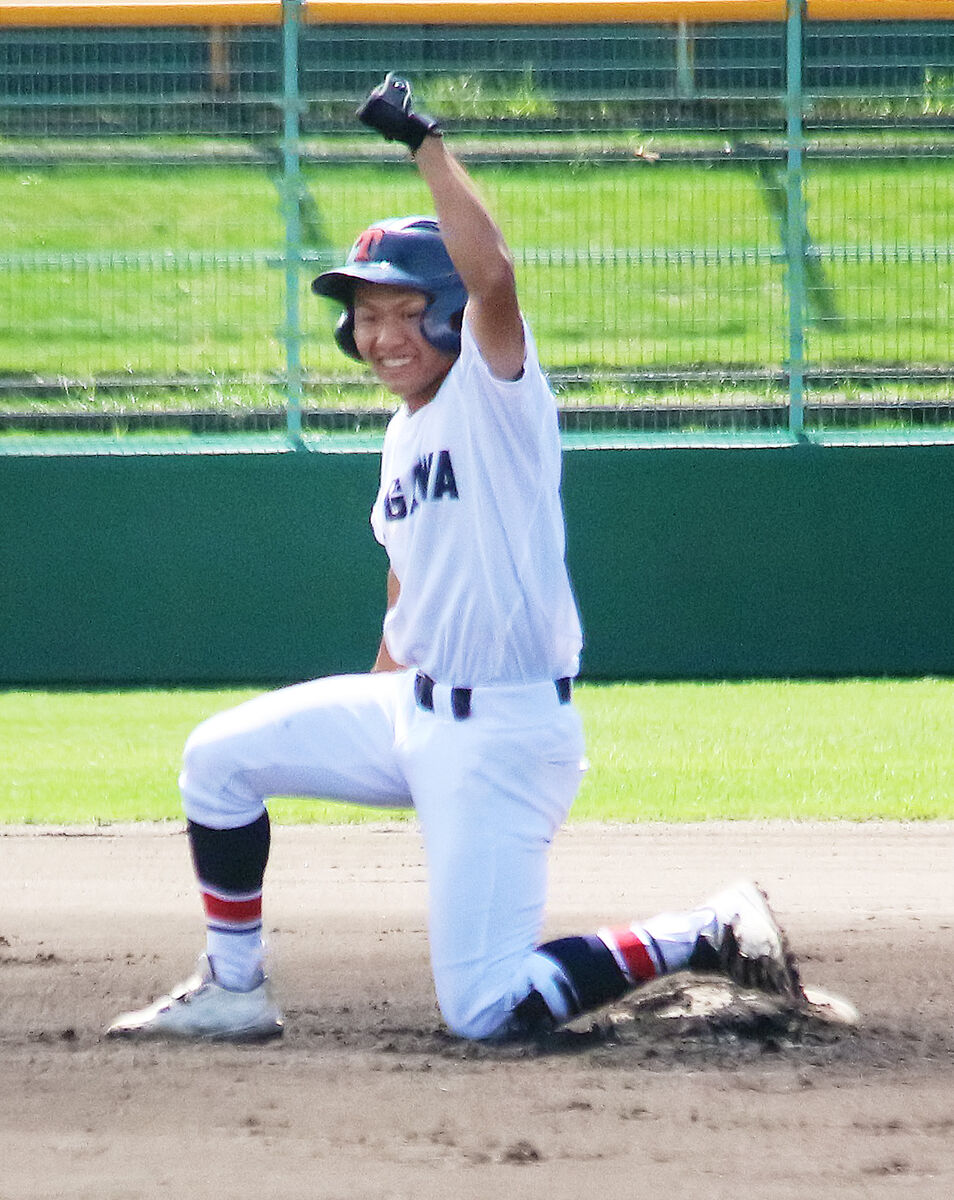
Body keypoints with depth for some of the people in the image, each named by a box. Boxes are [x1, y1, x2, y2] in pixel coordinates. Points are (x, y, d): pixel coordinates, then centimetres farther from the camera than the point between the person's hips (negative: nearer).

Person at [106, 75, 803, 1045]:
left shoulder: (494, 390, -12)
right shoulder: (406, 434, 14)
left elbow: (492, 273, -33)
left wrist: (425, 144, -27)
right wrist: (365, 733, 23)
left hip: (507, 733, -9)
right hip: (415, 711, 9)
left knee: (487, 1012, -12)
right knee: (219, 756, 8)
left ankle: (706, 937, 2)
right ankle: (232, 991, 19)